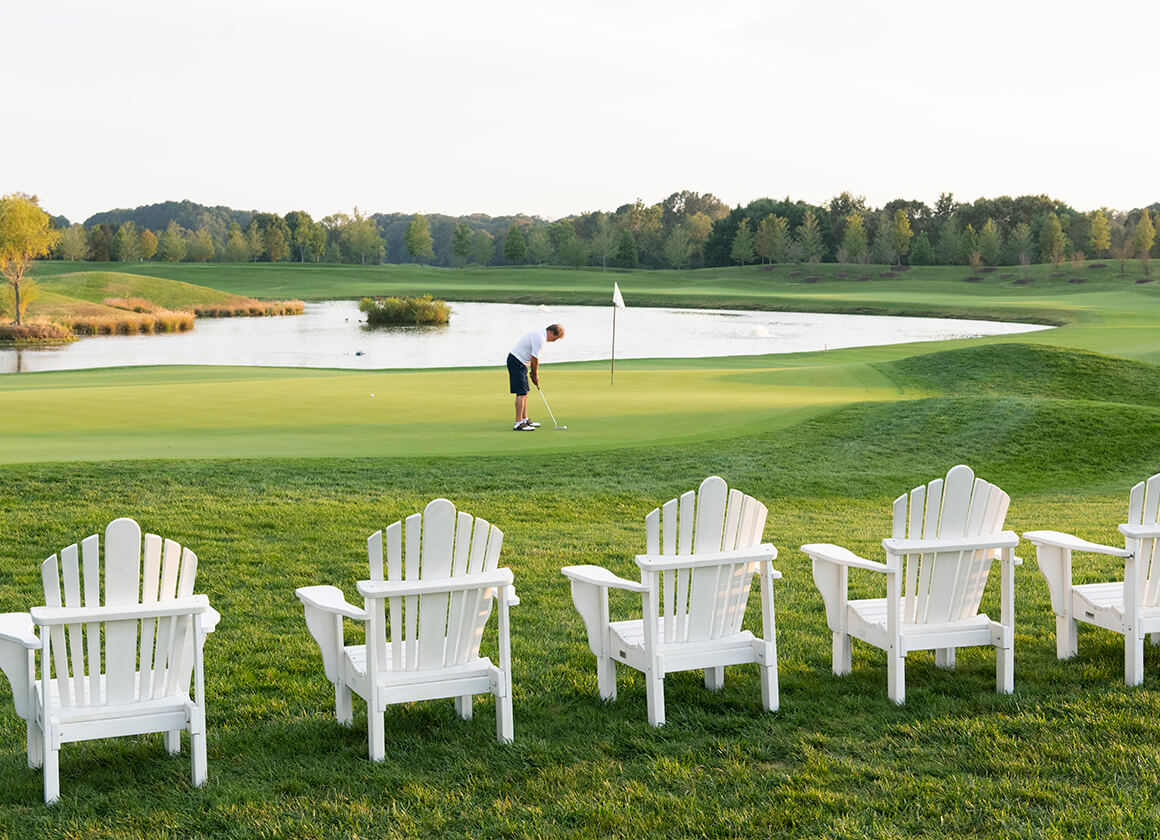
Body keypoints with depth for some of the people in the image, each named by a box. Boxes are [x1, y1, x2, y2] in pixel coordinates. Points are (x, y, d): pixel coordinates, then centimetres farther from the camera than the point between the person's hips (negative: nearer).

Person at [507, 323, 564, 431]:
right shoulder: (540, 339, -20)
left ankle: (525, 419, 22)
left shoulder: (540, 334, 13)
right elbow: (534, 359, -18)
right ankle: (518, 424, -13)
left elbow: (534, 358, 18)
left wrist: (534, 373, 13)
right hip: (517, 362, -11)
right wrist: (535, 375, -4)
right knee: (521, 393, -12)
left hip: (519, 362, 11)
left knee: (525, 392, 15)